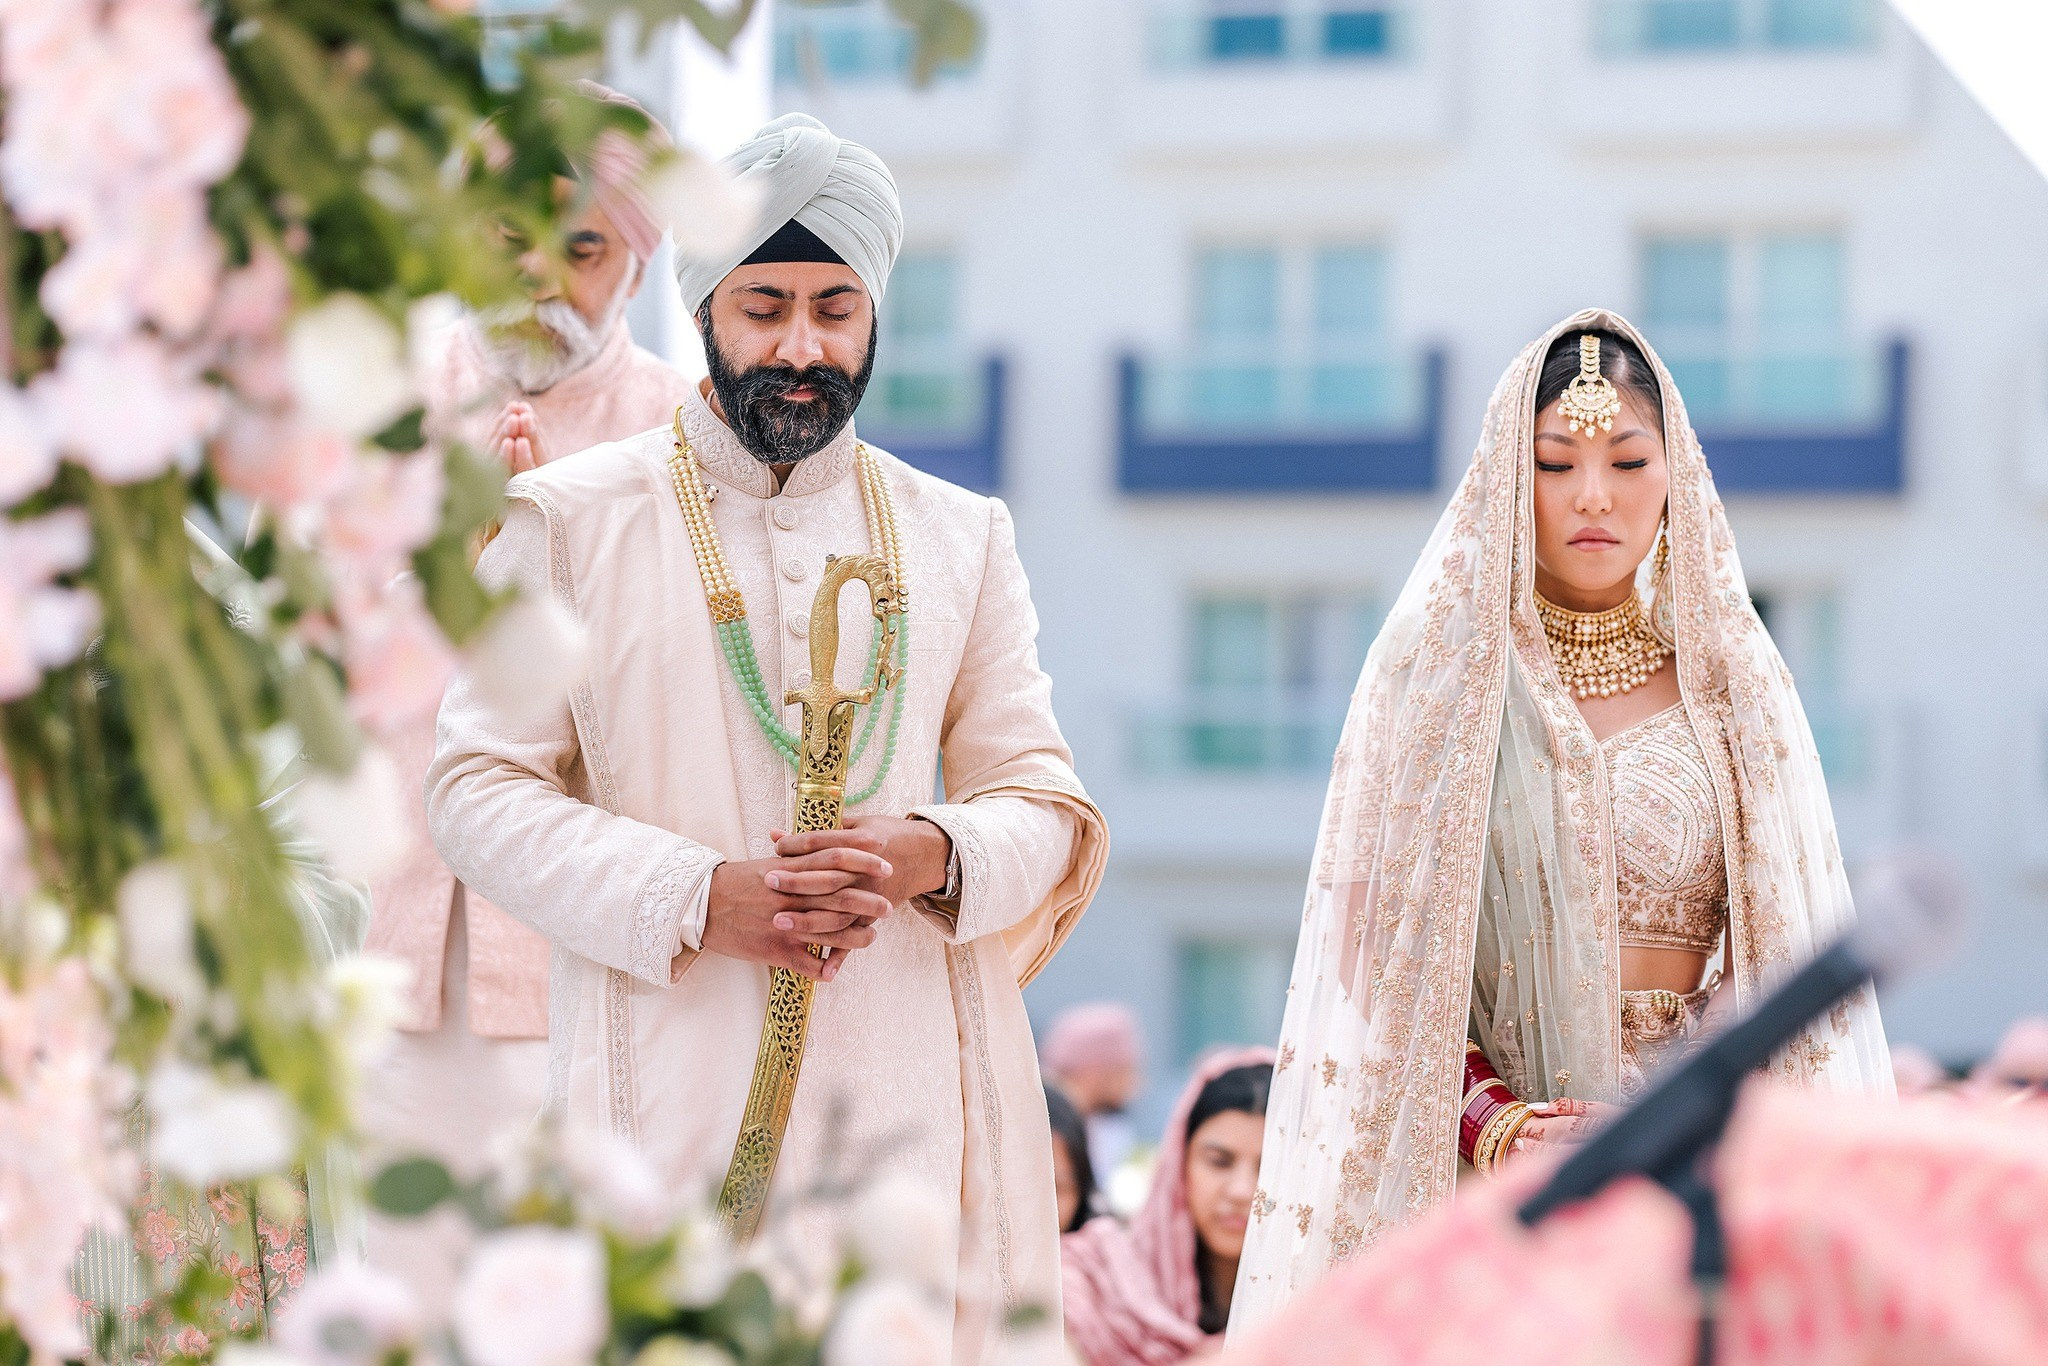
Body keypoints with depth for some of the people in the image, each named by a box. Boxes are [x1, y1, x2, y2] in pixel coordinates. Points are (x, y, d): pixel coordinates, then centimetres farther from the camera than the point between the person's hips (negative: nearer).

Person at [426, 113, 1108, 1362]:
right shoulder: (571, 520, 7)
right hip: (674, 1090, -2)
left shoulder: (961, 538, 16)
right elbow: (481, 789, 1)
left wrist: (931, 857, -11)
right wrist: (694, 899, -14)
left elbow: (1046, 801, 13)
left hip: (910, 1096, 3)